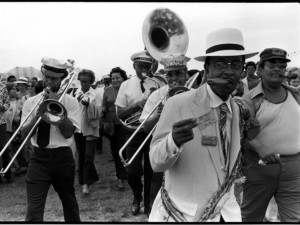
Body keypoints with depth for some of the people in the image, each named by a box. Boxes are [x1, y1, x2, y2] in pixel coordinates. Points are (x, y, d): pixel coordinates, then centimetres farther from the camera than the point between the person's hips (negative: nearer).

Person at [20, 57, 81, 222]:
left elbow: (68, 132, -13)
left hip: (62, 157, 0)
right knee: (33, 209, -5)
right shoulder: (31, 102, 5)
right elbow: (25, 133, -3)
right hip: (38, 158, 1)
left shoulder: (70, 102, -2)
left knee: (69, 202, 18)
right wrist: (39, 113, -18)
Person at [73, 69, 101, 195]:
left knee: (89, 156, -8)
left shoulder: (95, 95, -1)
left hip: (90, 129, -4)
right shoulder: (76, 94, 6)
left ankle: (86, 183, -2)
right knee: (81, 156, 13)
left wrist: (88, 104, -26)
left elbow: (98, 113, -13)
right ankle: (92, 178, 28)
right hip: (78, 129, 4)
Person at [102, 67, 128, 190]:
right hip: (111, 124, 4)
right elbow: (104, 107, 10)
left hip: (124, 124, -4)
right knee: (114, 150, 12)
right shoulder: (107, 90, 6)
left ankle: (121, 178, 1)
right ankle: (121, 174, 29)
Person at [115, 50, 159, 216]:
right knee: (132, 172, -4)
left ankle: (148, 201, 31)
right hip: (134, 132, 0)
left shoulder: (156, 85, 3)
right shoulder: (126, 85, 2)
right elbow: (119, 114, -2)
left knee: (151, 171, 8)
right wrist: (138, 104, -17)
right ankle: (137, 198, 27)